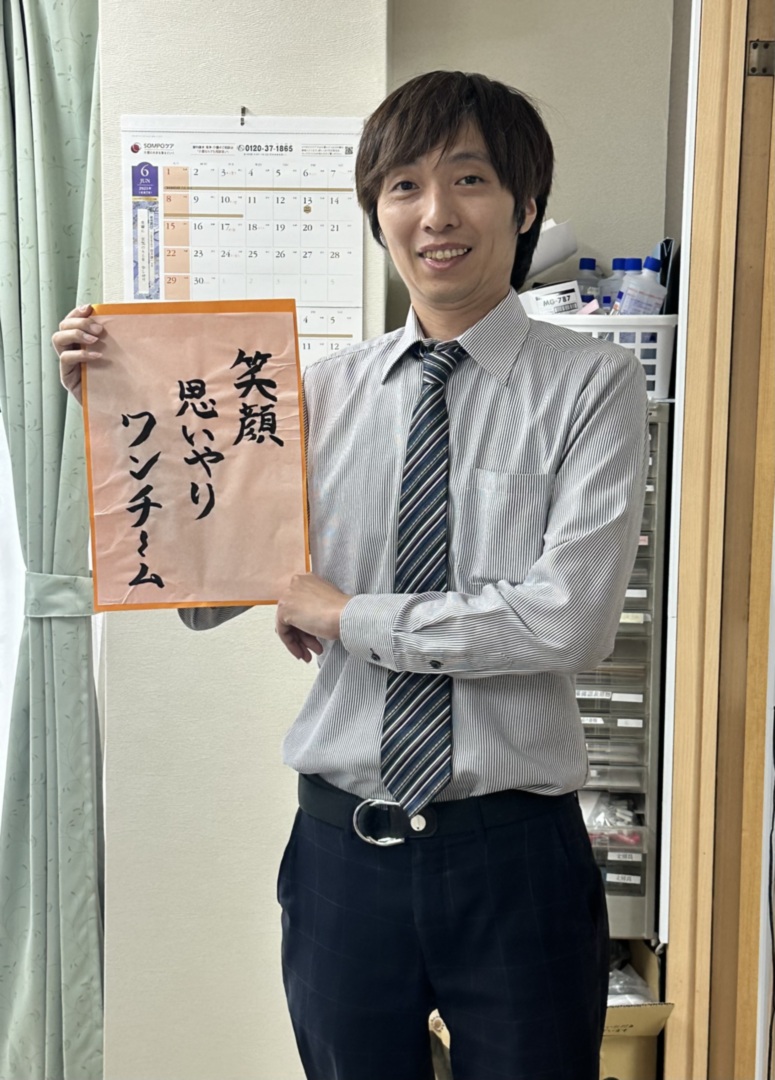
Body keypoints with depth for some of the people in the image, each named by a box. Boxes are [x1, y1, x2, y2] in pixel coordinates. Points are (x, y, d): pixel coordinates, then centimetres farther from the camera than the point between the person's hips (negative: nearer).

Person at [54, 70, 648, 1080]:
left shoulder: (593, 384, -7)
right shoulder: (322, 391, 1)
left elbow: (568, 620, -18)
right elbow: (204, 592, 0)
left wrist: (347, 615, -12)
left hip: (513, 850, -2)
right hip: (342, 844, 3)